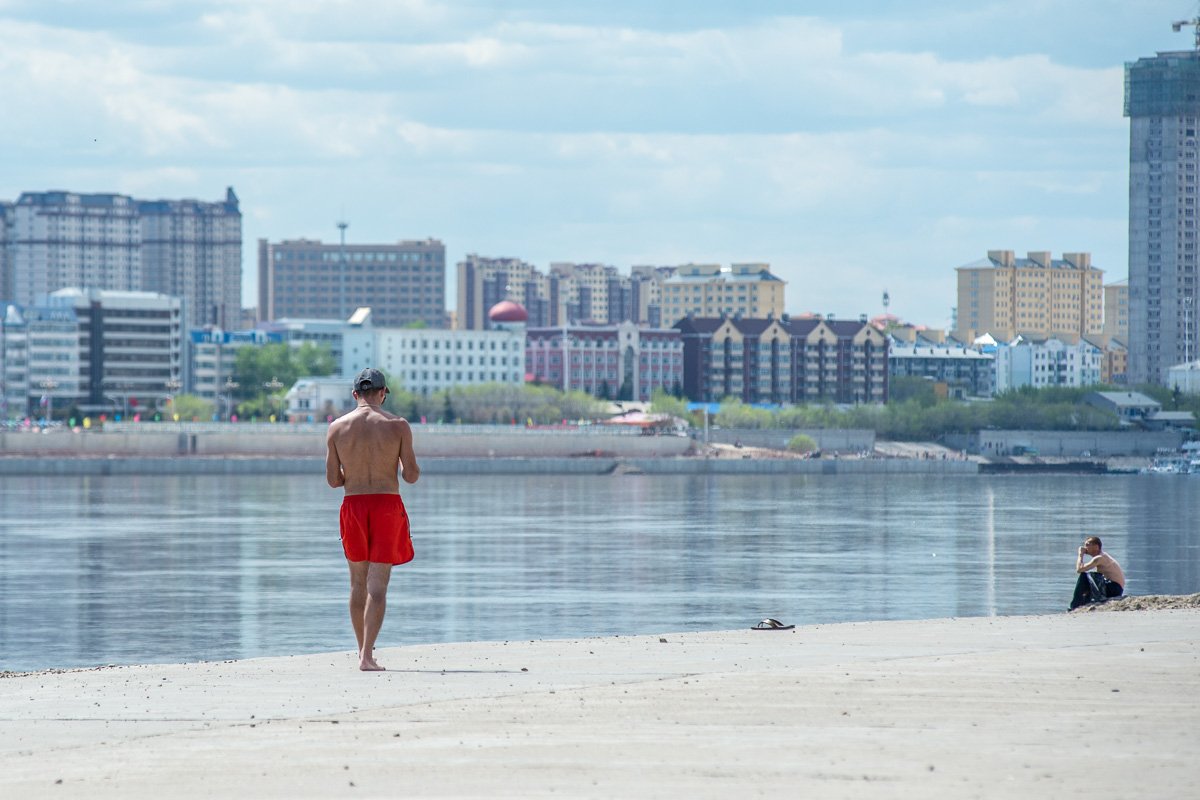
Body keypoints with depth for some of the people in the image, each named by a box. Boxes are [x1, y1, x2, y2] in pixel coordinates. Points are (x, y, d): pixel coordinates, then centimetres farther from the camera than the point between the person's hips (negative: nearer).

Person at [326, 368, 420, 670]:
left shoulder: (337, 428, 0)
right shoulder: (398, 425, -5)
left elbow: (333, 480, 2)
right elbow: (412, 475, -6)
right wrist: (410, 467, 17)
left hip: (353, 506, 2)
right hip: (388, 505, -2)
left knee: (358, 582, 16)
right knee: (377, 584, -4)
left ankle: (363, 651, 23)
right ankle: (367, 655, -14)